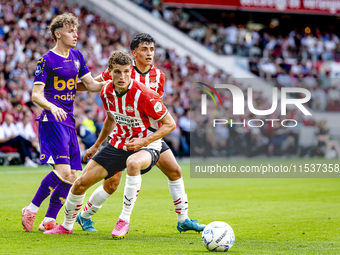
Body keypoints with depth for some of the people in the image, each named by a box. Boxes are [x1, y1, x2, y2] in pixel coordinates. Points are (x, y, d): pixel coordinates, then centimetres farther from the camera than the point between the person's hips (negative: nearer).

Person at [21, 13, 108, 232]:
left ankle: (49, 220, 7)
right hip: (52, 121, -8)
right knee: (63, 170, -20)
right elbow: (36, 94, -11)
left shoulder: (76, 56, 13)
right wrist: (52, 107, -30)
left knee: (72, 176, 2)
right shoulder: (47, 60, -7)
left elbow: (90, 84, 18)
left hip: (69, 121, 8)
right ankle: (31, 210, -8)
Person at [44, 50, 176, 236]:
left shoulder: (144, 95, -25)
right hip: (119, 144, 6)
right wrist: (97, 145, 22)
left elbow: (170, 124, -17)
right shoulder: (107, 92, -5)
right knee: (81, 183, 1)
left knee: (133, 162, -43)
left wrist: (143, 142, -25)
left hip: (146, 146, -6)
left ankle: (124, 220, -30)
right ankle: (67, 226, 28)